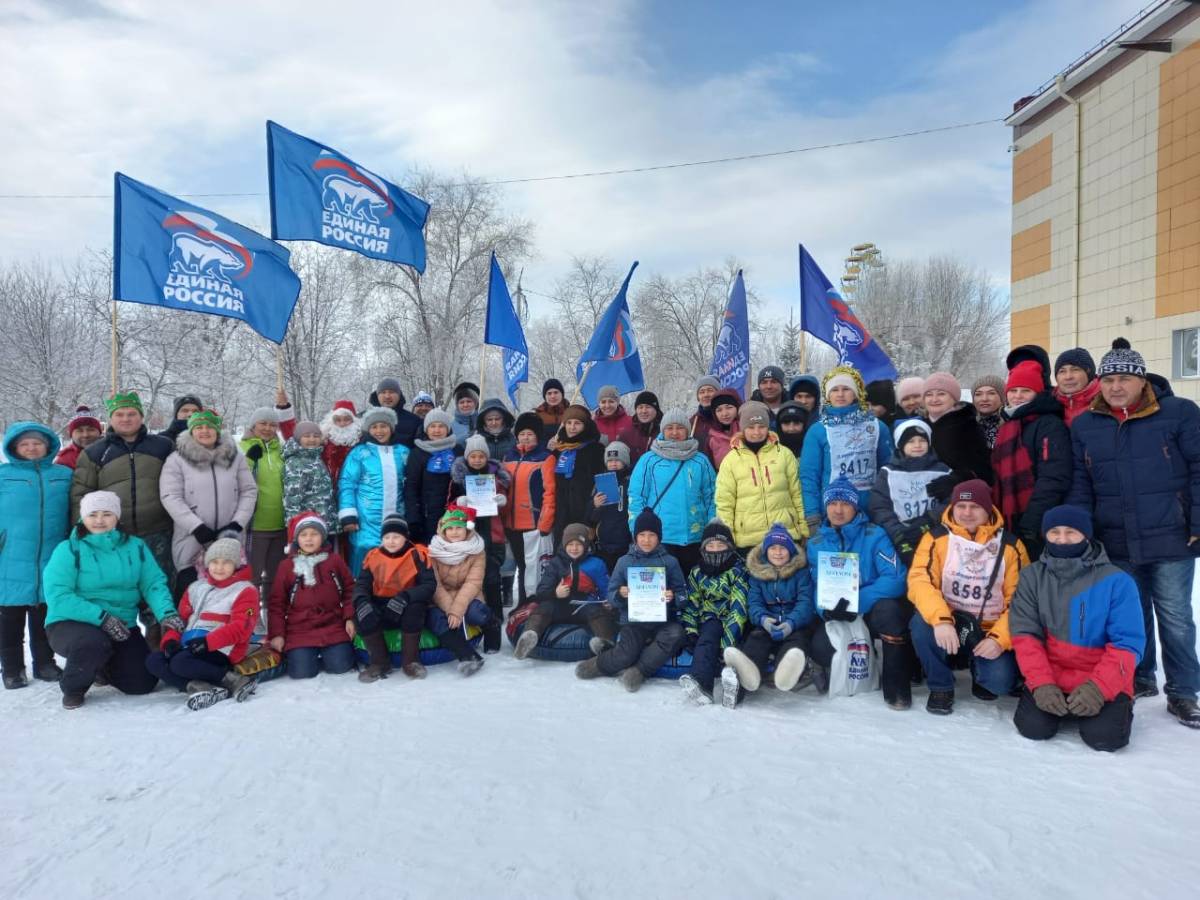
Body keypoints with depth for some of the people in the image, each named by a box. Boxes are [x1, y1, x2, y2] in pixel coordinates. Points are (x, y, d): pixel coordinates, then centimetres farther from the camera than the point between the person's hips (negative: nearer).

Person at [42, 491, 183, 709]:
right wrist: (101, 617, -26)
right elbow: (57, 596, -16)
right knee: (94, 643, -37)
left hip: (122, 627, 4)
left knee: (143, 683, -6)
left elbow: (154, 584, -3)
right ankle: (73, 689, -3)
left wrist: (167, 613, -23)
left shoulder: (135, 547, 4)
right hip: (70, 624, -3)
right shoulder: (69, 550, -7)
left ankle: (103, 663, 28)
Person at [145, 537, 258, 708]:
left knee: (180, 662, -32)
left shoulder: (245, 590, -2)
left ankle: (232, 680, -25)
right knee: (153, 661, -16)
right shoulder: (196, 587, 19)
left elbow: (240, 628, -13)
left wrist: (208, 641, -26)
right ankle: (198, 686, -32)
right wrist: (171, 640, -4)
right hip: (188, 649, 7)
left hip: (220, 652, -7)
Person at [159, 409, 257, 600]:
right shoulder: (177, 460, 0)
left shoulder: (236, 457, 9)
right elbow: (170, 497, -7)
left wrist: (237, 523, -5)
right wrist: (197, 527, -16)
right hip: (191, 541, -2)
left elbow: (249, 491, 7)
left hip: (229, 541, 2)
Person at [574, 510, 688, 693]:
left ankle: (638, 670, -19)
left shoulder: (670, 562, 7)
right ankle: (604, 661, 7)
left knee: (675, 634, -33)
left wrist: (673, 598, -17)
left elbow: (683, 594, 5)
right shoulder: (625, 561, 8)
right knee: (626, 654, -28)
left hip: (663, 621, 1)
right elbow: (611, 595, 9)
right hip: (633, 621, 0)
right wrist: (620, 594, -14)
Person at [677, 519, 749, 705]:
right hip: (709, 621, 2)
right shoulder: (697, 573, 12)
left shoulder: (738, 571, -2)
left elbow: (738, 608, -13)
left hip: (729, 621, -2)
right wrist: (690, 631, -7)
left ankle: (699, 681, -57)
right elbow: (690, 605, 11)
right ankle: (702, 684, -55)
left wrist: (729, 640, -24)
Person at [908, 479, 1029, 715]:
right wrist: (940, 619, -34)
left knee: (1000, 681, -26)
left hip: (989, 634, 0)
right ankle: (941, 686, -6)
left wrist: (1000, 638, -17)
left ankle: (979, 669, 15)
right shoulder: (937, 537, -5)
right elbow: (919, 581, -17)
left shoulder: (1010, 545, -2)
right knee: (922, 622, -32)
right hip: (947, 628, 0)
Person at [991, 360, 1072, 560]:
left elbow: (1053, 481, -19)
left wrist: (1031, 525, -21)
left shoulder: (1050, 426, -8)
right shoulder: (1007, 429, 18)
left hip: (1040, 531, -8)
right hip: (1012, 528, 8)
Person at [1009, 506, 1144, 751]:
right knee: (1033, 727, -21)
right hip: (1049, 677, 1)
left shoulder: (1116, 581, -8)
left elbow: (1128, 644, -11)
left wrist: (1098, 687, -23)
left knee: (1105, 736, -23)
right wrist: (1041, 683, -19)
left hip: (1104, 683, -1)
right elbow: (1024, 633, -6)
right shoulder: (1032, 576, -1)